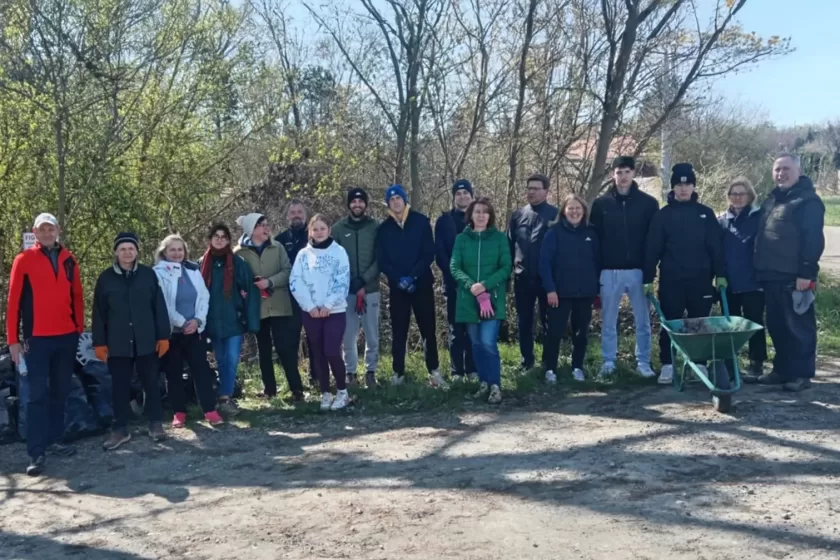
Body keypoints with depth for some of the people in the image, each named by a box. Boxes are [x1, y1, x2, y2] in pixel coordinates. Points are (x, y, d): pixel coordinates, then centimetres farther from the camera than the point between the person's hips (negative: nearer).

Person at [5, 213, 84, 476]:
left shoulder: (69, 260, 8)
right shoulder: (24, 260, -3)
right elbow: (14, 301, -4)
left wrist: (79, 328, 8)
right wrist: (13, 339, -7)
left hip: (67, 337, 4)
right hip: (37, 338, -4)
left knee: (60, 392, 12)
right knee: (38, 394, -2)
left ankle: (54, 440, 24)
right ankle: (36, 452, 0)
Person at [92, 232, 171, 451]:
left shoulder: (148, 274, 2)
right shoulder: (105, 278, 2)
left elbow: (159, 307, 2)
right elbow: (99, 313, 4)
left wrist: (163, 336, -1)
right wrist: (99, 342, 1)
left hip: (146, 341, 0)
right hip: (117, 343, 0)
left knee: (151, 384, 8)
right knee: (120, 387, 7)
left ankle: (155, 424, 21)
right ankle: (120, 429, 16)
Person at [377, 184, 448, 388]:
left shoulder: (421, 222, 0)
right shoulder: (384, 228, 5)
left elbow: (429, 253, -4)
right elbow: (382, 261, 1)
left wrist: (412, 276, -15)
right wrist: (398, 279, -14)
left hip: (422, 284, -1)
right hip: (397, 287, 1)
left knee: (428, 329, 3)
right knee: (399, 332, 6)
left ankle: (434, 371, 12)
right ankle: (398, 373, 13)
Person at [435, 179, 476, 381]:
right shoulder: (444, 221, 5)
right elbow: (439, 253, 0)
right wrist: (453, 274, -11)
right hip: (453, 282, -1)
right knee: (456, 328, 4)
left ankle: (473, 368, 11)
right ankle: (457, 371, 8)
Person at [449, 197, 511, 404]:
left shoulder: (499, 237, 2)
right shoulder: (461, 238, 5)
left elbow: (506, 268, -3)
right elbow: (454, 267, -1)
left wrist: (485, 285, -17)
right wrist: (471, 286, -17)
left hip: (493, 297, -2)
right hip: (468, 298, 3)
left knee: (489, 342, -12)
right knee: (476, 343, 9)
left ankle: (495, 385, -4)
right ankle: (484, 381, 21)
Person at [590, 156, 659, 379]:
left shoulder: (648, 203, 2)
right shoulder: (601, 204, 3)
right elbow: (594, 239, 3)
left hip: (638, 271, 0)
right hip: (609, 272, 0)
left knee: (643, 321, 6)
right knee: (608, 321, 7)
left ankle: (643, 363, 17)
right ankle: (608, 362, 17)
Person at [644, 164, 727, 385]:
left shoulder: (705, 213, 6)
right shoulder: (663, 215, 3)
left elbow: (716, 246, 5)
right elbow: (652, 249, 0)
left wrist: (720, 274, -2)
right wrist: (648, 278, -4)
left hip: (700, 279, 1)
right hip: (671, 280, -1)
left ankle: (699, 364, 17)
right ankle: (667, 366, 9)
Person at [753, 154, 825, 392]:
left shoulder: (808, 201, -7)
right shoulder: (771, 200, 19)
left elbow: (814, 240, -15)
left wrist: (806, 272, -20)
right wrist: (761, 270, 16)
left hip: (794, 277, -8)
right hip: (772, 276, 8)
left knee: (798, 326, -2)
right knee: (776, 326, 13)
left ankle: (802, 373, 4)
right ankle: (782, 369, 22)